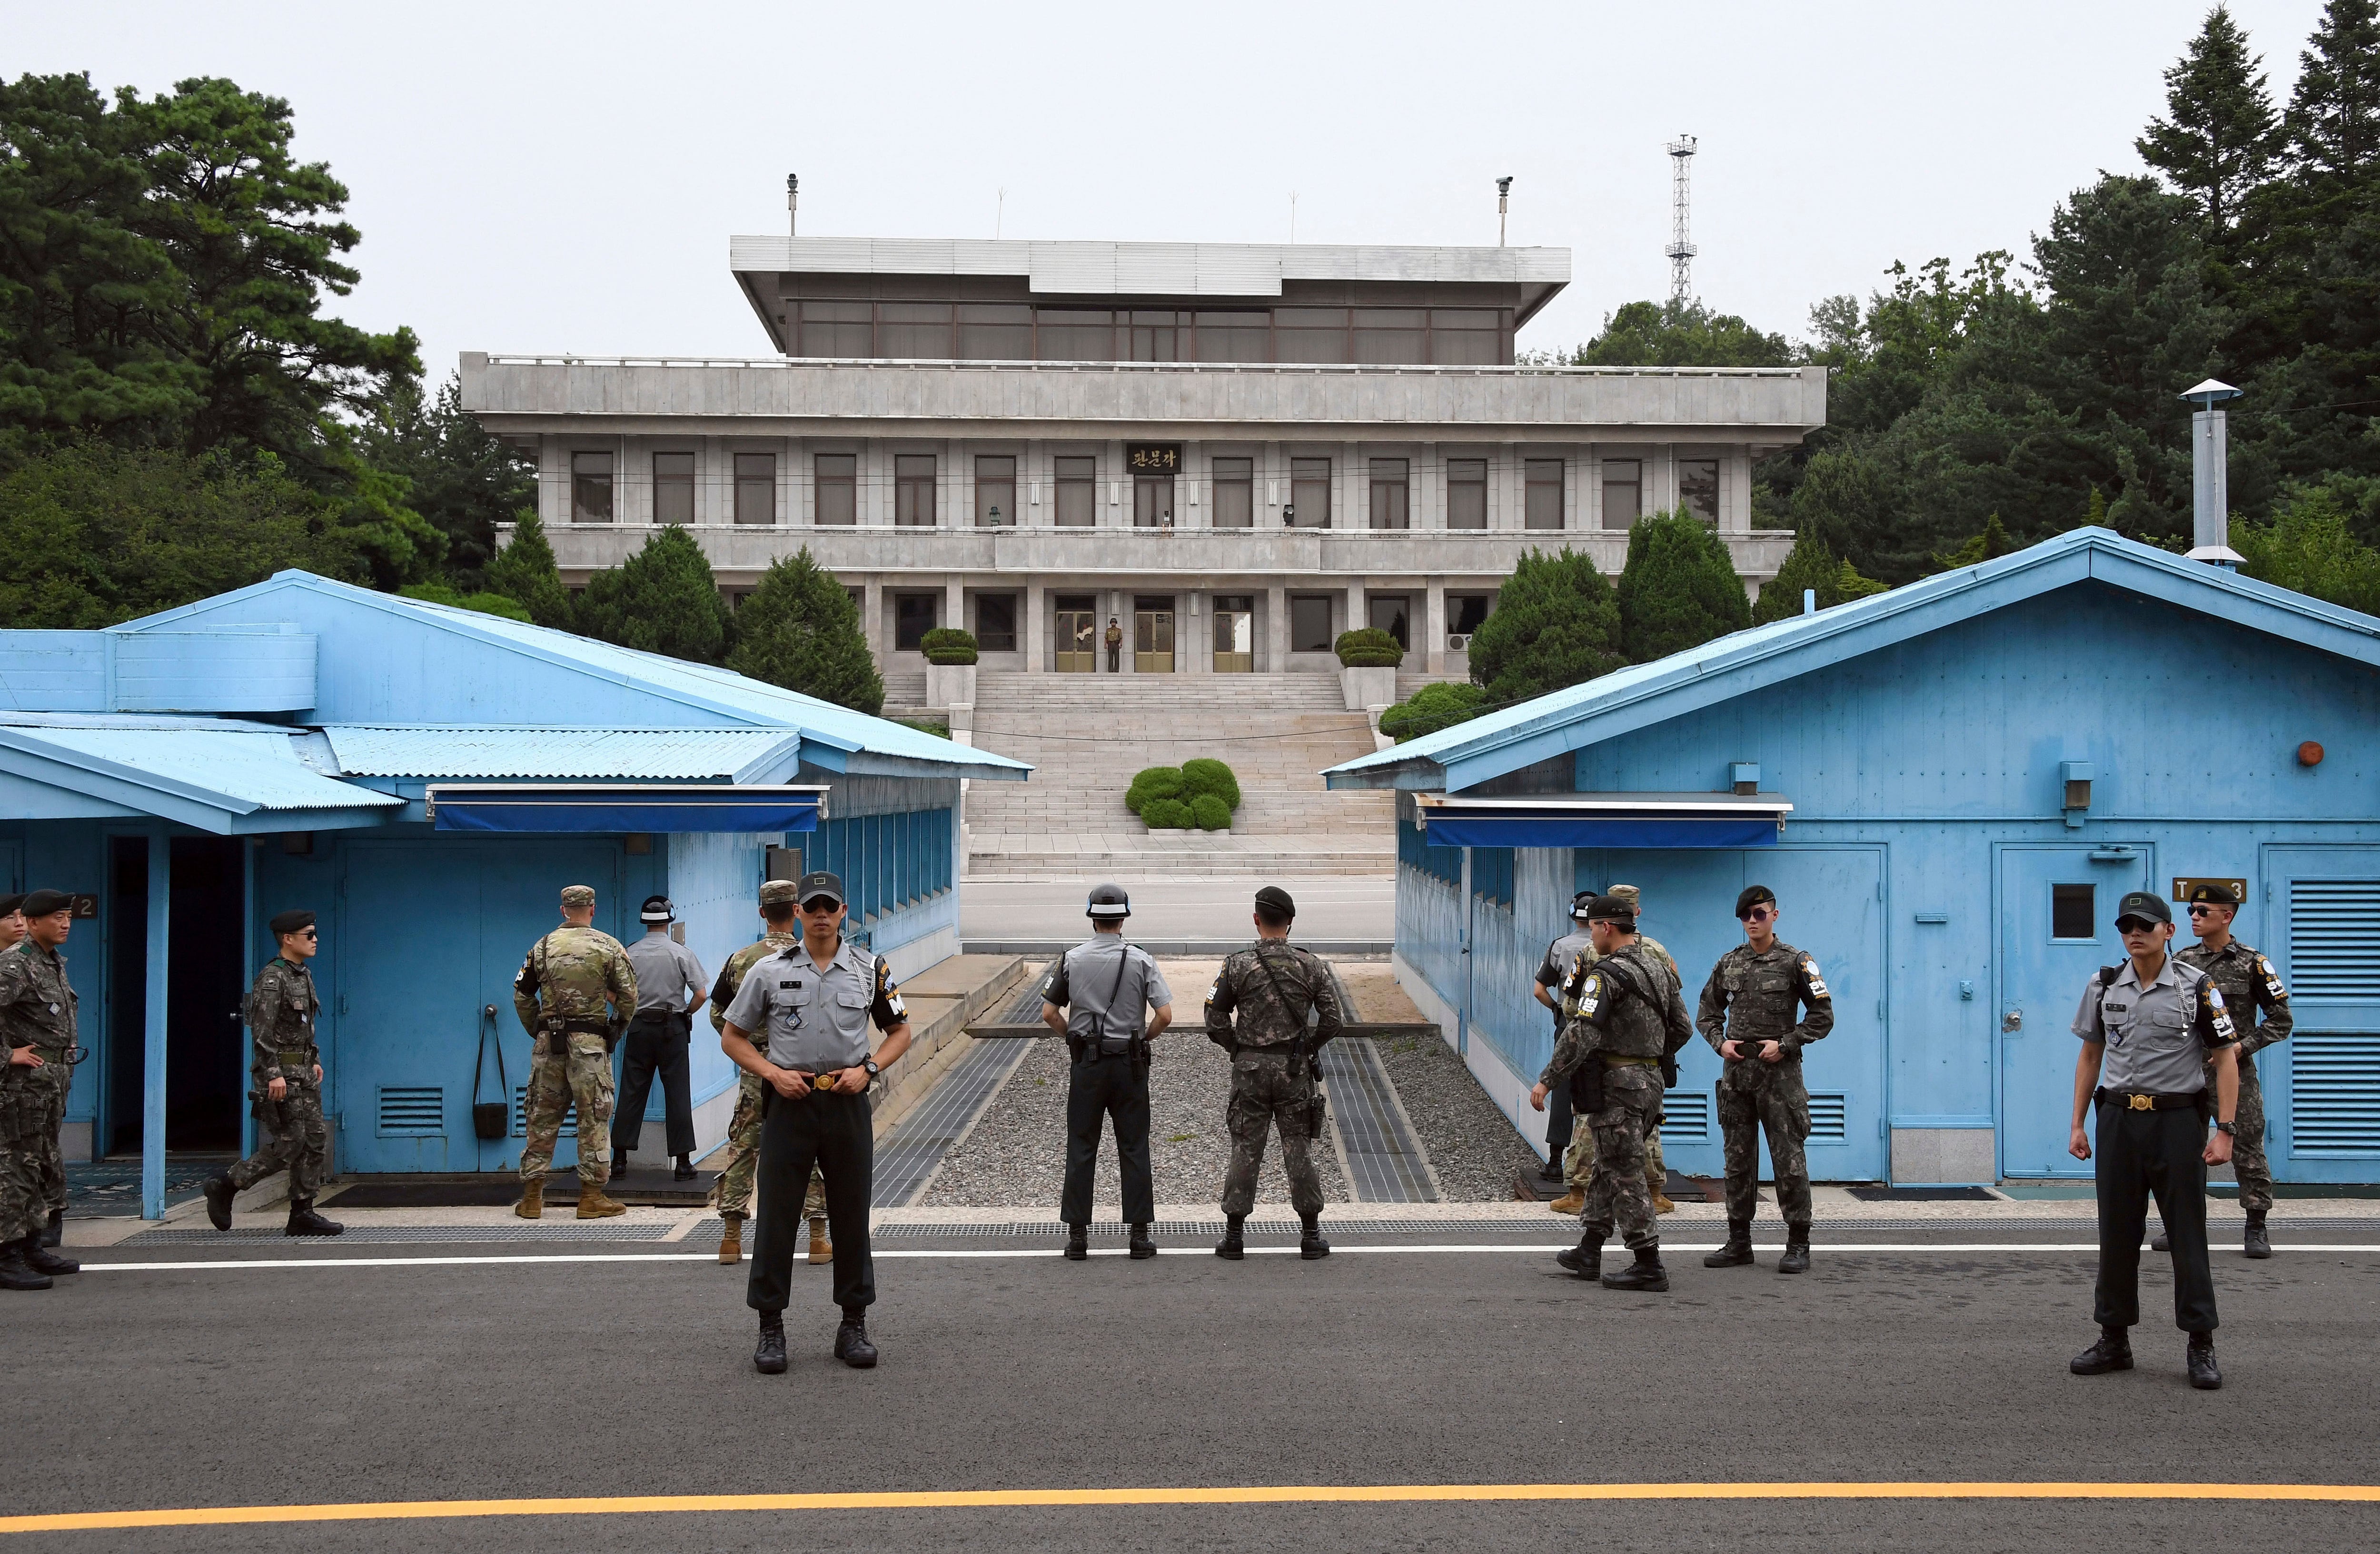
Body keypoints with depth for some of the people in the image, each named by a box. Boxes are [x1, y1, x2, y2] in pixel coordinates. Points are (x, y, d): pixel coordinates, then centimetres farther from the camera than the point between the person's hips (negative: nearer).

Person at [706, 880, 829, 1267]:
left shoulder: (740, 960, 2)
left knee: (742, 1149, 9)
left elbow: (718, 1014, 10)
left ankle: (730, 1238, 9)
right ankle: (819, 1239, 7)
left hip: (755, 1070, 2)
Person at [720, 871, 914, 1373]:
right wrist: (774, 1073, -9)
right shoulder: (769, 971, 1)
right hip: (789, 1102, -1)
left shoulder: (870, 969, 4)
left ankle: (854, 1326, 16)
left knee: (852, 1216, 6)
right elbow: (732, 1037, 6)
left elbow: (900, 1032, 12)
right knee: (777, 1217, 0)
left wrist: (867, 1069, -5)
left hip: (847, 1104, 1)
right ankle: (770, 1329, 9)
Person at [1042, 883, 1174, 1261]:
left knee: (1081, 1149, 5)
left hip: (1087, 1063, 0)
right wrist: (1145, 1039, 8)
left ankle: (1078, 1236, 6)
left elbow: (1049, 1013, -2)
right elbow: (1165, 1015, -9)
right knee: (1134, 1149, 5)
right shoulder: (1141, 961, -4)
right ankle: (1140, 1235, 6)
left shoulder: (1072, 960, -2)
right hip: (1130, 1063, 0)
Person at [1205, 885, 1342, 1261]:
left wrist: (1238, 1050, 8)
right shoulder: (1310, 966, -3)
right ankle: (1310, 1235, 11)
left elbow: (1215, 1021, -7)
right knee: (1298, 1149, 7)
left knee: (1245, 1150, 5)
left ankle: (1234, 1236, 9)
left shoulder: (1237, 965, -7)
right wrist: (1309, 1048, 9)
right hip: (1294, 1070, 1)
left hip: (1250, 1068, -1)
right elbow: (1331, 1018, -4)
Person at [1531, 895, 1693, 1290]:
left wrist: (1547, 1081, -18)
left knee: (1625, 1175, -3)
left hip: (1614, 1084, -9)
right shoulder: (1659, 969, 10)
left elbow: (1582, 1035, -23)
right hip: (1650, 1082, 9)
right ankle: (1589, 1251, 24)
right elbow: (1682, 1028, 16)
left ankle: (1649, 1266, -2)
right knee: (1607, 1168, 18)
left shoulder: (1607, 973, -16)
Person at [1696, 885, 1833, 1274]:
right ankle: (1739, 1242, 14)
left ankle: (1798, 1245, 3)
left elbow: (1823, 1016, -3)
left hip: (1779, 1073, -4)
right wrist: (1720, 1042, 1)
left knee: (1788, 1158, -4)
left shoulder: (1795, 962, -3)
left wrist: (1785, 1044, -11)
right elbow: (1707, 1012, 19)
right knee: (1738, 1159, 8)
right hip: (1736, 1072, 5)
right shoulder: (1728, 964, 10)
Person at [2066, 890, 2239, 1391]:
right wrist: (2078, 1125, 9)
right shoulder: (2104, 987, 6)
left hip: (2178, 1119, -3)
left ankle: (2201, 1346, 8)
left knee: (2188, 1234, 0)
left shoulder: (2197, 987, -4)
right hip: (2118, 1119, 4)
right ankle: (2114, 1340, 17)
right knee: (2117, 1234, 8)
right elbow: (2090, 1057, 13)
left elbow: (2226, 1058, -4)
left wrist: (2224, 1131, -11)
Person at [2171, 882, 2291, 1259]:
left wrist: (2243, 1046, -11)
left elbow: (2281, 1021, -1)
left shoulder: (2252, 964, -2)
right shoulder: (2182, 963, 8)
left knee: (2248, 1149, -1)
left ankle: (2256, 1228, 9)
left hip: (2235, 1071, -3)